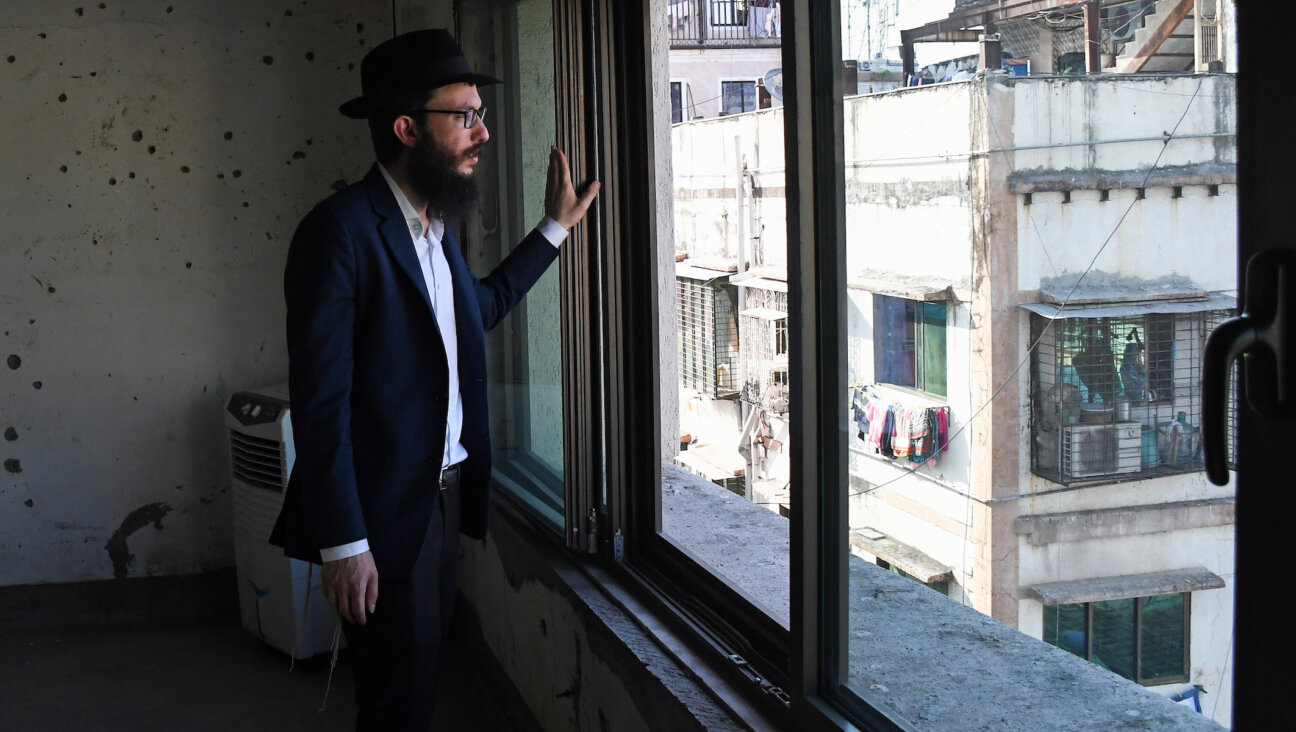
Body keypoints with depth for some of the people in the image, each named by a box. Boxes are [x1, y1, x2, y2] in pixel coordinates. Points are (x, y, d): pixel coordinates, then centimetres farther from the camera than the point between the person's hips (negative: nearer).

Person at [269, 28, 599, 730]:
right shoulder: (340, 231, -18)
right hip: (385, 514, -8)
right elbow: (320, 400, -21)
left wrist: (554, 227, 26)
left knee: (422, 669, 18)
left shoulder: (434, 225, 9)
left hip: (444, 494, 8)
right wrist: (343, 544, -23)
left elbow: (482, 305, 30)